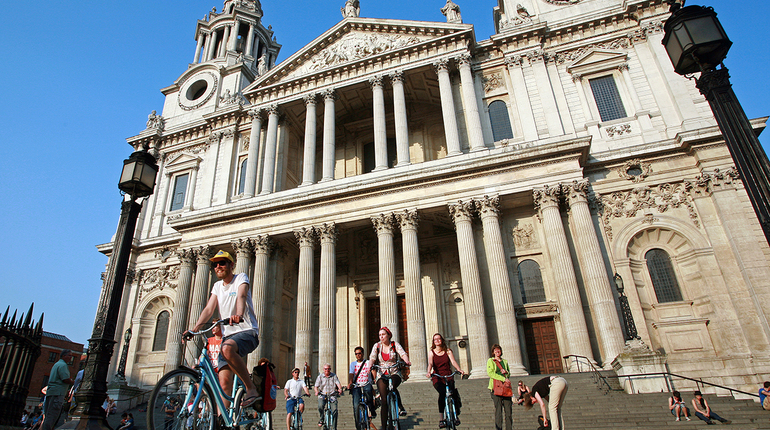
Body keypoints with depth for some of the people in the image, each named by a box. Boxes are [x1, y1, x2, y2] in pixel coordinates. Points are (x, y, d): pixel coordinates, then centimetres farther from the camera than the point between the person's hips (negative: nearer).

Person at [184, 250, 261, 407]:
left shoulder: (241, 278, -2)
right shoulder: (217, 286, 16)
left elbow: (241, 296, -23)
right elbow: (209, 309, 5)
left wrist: (238, 315, -43)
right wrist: (195, 328, -13)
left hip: (247, 332, -5)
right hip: (228, 335, 6)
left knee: (227, 348, -37)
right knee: (224, 381, -8)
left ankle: (251, 388, -25)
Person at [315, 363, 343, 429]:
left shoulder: (334, 376, 7)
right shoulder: (320, 376, 7)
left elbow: (338, 383, -3)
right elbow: (316, 386, 1)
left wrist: (340, 389, -25)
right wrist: (317, 391, -21)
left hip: (332, 395, 0)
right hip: (322, 395, 0)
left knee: (334, 409, -16)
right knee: (320, 406, -28)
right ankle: (321, 420, -2)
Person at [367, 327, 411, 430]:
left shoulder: (395, 344, 0)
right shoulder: (377, 346, 2)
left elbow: (403, 354, -13)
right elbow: (372, 357, -10)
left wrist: (407, 361, -35)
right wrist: (370, 366, -31)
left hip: (395, 373, -1)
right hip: (382, 374, 1)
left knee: (392, 386, -33)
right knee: (384, 400, -6)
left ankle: (400, 407, -8)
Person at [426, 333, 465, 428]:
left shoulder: (448, 351, 9)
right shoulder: (431, 352, 6)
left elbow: (453, 362, -4)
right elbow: (430, 363, -8)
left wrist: (459, 370, -23)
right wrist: (429, 372, -29)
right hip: (437, 378, -1)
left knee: (452, 392, -24)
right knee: (442, 392, -28)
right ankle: (441, 419, -21)